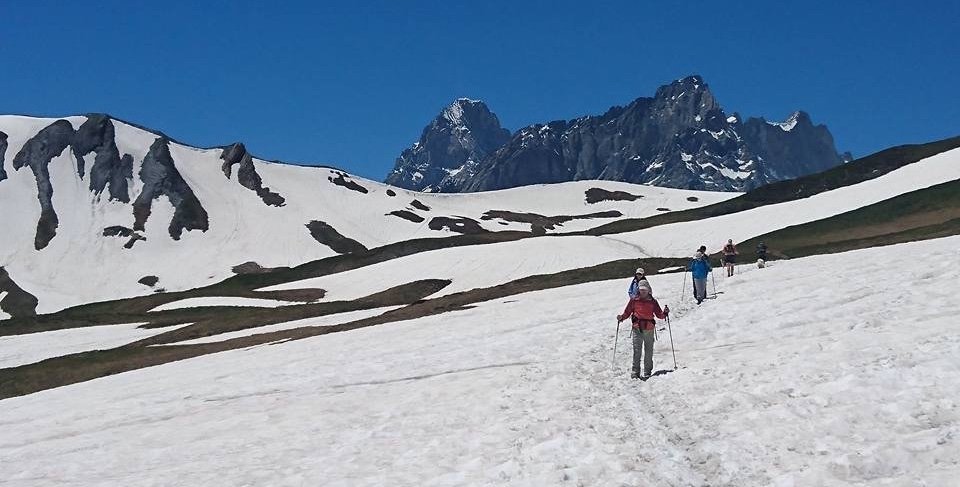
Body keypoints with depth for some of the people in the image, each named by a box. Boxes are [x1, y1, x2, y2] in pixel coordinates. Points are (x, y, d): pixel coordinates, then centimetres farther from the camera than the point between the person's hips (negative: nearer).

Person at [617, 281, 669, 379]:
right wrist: (621, 317, -8)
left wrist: (665, 313, -11)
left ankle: (647, 371, 11)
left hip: (649, 329, 1)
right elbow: (627, 312, 9)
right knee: (637, 351, -7)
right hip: (637, 328, -1)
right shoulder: (634, 300, 7)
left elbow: (659, 314, 9)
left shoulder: (652, 302, 8)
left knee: (648, 351, 3)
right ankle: (635, 371, -3)